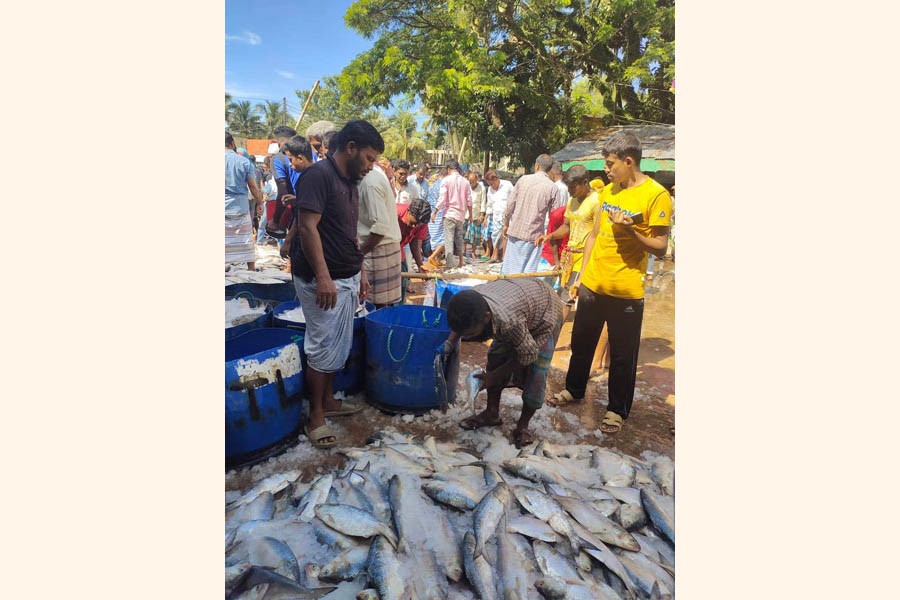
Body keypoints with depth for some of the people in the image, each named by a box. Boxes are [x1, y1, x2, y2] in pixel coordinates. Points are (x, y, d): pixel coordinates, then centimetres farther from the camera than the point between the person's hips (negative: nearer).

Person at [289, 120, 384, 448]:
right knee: (323, 346, 0)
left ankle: (328, 400, 30)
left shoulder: (350, 182, 15)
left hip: (347, 279, 9)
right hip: (323, 281, -9)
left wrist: (360, 272, 17)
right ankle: (316, 415, 14)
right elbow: (307, 227, -20)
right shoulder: (318, 175, -13)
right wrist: (323, 277, -24)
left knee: (339, 345, 15)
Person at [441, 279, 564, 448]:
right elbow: (460, 320, 1)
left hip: (545, 315, -6)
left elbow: (528, 354, -27)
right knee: (495, 357, 2)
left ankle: (523, 426, 10)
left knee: (535, 376, -11)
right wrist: (450, 342, -11)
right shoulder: (471, 302, -27)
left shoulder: (508, 321, -46)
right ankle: (492, 413, 18)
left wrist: (494, 375, -17)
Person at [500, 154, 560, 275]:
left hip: (515, 231, 2)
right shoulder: (553, 188, -5)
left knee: (510, 267, 10)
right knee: (529, 272, 5)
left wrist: (506, 224, 13)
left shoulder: (523, 179, 1)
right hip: (534, 235, -2)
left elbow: (510, 205, 2)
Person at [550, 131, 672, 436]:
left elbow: (660, 247, -11)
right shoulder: (608, 191, 8)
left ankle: (617, 410, 25)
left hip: (625, 292, -6)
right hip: (592, 284, 6)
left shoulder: (656, 195, -11)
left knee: (622, 355, 7)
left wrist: (629, 230, -27)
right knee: (581, 342, 19)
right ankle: (574, 389, 39)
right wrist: (581, 275, 13)